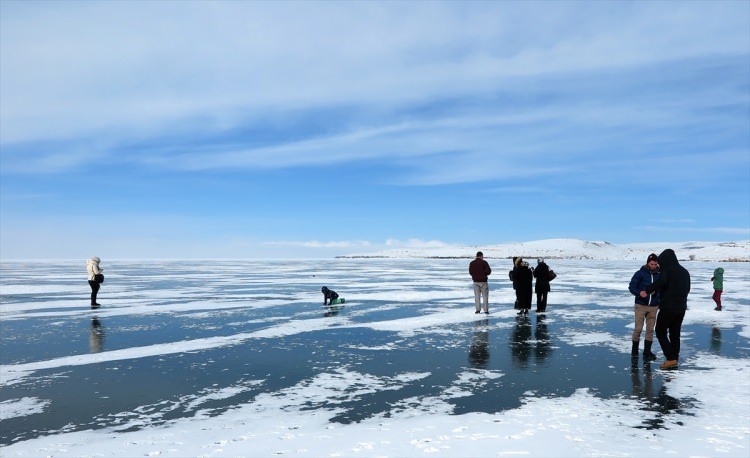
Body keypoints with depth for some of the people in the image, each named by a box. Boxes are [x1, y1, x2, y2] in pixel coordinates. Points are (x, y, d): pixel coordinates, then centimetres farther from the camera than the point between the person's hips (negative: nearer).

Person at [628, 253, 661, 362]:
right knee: (638, 329, -3)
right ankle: (634, 351, 13)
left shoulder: (659, 275, 3)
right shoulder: (640, 273, -6)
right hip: (641, 305, -3)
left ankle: (647, 353, 12)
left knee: (650, 329, 5)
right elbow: (631, 286, -7)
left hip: (653, 307, 3)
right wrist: (639, 292, -25)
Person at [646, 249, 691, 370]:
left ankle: (671, 358, -4)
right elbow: (687, 289, 22)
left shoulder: (667, 270, -12)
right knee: (675, 334, 14)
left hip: (668, 307, -7)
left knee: (660, 332, 3)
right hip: (681, 308, 7)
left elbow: (661, 282, -32)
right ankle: (674, 359, 17)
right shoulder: (685, 271, 12)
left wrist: (647, 290, -23)